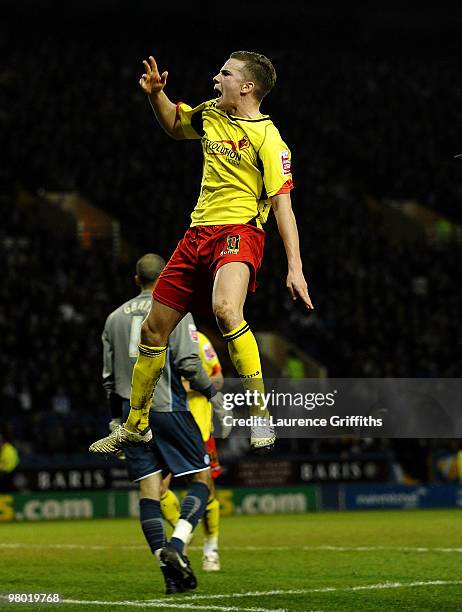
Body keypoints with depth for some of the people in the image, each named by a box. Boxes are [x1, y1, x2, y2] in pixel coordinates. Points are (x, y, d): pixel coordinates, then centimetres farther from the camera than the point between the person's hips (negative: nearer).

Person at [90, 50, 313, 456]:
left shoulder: (267, 138, -11)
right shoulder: (210, 114, 11)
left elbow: (283, 205, -14)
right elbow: (175, 126, 33)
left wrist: (295, 267, -21)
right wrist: (156, 94, 13)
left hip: (239, 231, -8)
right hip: (197, 235, 8)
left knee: (225, 308, -38)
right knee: (153, 331, 11)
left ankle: (261, 416, -30)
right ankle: (135, 426, 29)